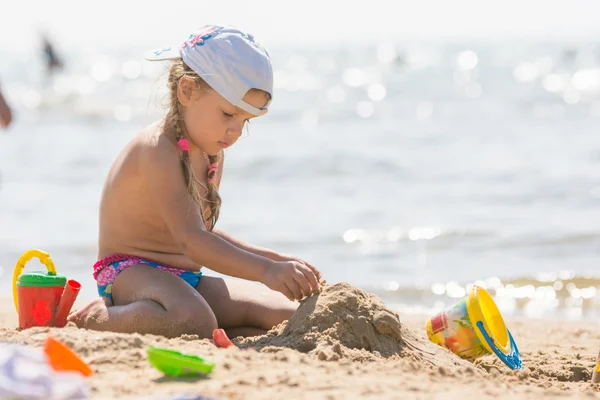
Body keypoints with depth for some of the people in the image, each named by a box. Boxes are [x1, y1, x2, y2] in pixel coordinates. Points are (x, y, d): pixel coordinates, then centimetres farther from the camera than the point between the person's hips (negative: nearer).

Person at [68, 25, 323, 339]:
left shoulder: (212, 155, 13)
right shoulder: (158, 149, -19)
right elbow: (190, 241, -30)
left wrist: (276, 259, 10)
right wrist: (267, 270, -38)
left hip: (189, 279, 9)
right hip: (131, 274, -9)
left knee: (289, 319, -4)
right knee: (196, 320, -42)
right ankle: (95, 319, -18)